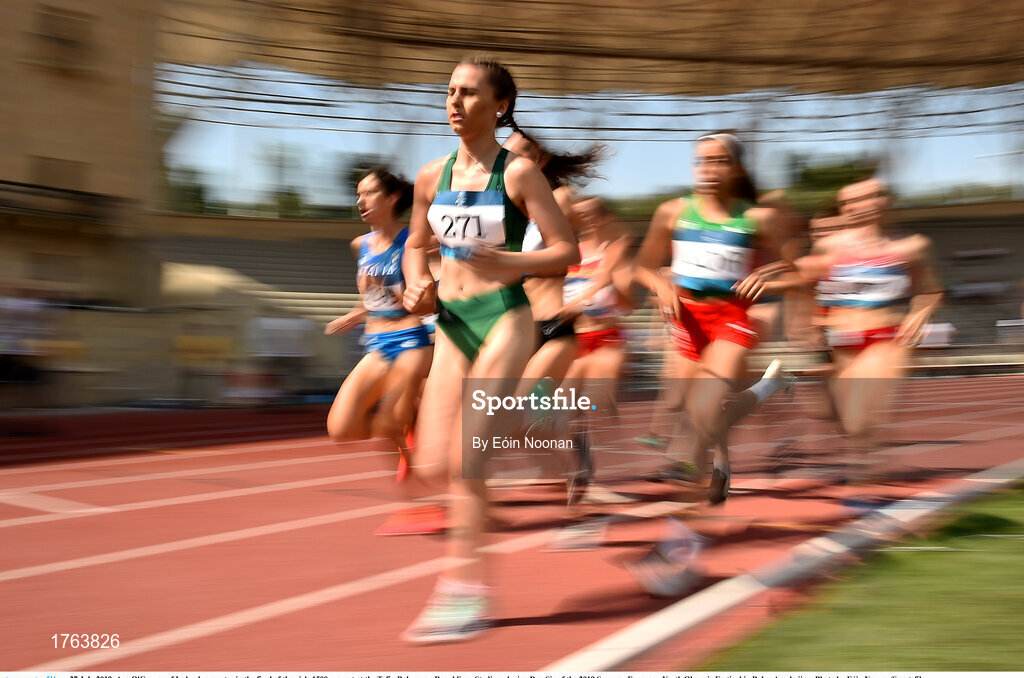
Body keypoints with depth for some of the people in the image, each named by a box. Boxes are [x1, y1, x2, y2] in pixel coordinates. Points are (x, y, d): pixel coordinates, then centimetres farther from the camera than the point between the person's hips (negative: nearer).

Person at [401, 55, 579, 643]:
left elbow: (567, 252, -7)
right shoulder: (432, 176, 9)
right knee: (433, 466, 0)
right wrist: (420, 286, 2)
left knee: (464, 458, -12)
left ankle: (466, 591, 1)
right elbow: (416, 246, 23)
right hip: (452, 326, 6)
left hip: (505, 319, -6)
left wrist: (506, 262, -23)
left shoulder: (519, 172, -5)